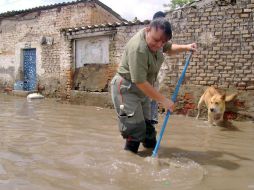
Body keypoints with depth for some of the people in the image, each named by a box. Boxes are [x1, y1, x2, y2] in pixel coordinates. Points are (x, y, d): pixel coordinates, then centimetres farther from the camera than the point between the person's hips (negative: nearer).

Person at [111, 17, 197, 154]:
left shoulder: (157, 40, -3)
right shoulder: (138, 49, -32)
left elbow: (169, 49, 21)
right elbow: (140, 82, -33)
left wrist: (185, 48, 3)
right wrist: (163, 100, -29)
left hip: (142, 90, 9)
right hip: (126, 89, -9)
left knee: (147, 126, 16)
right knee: (135, 130, -14)